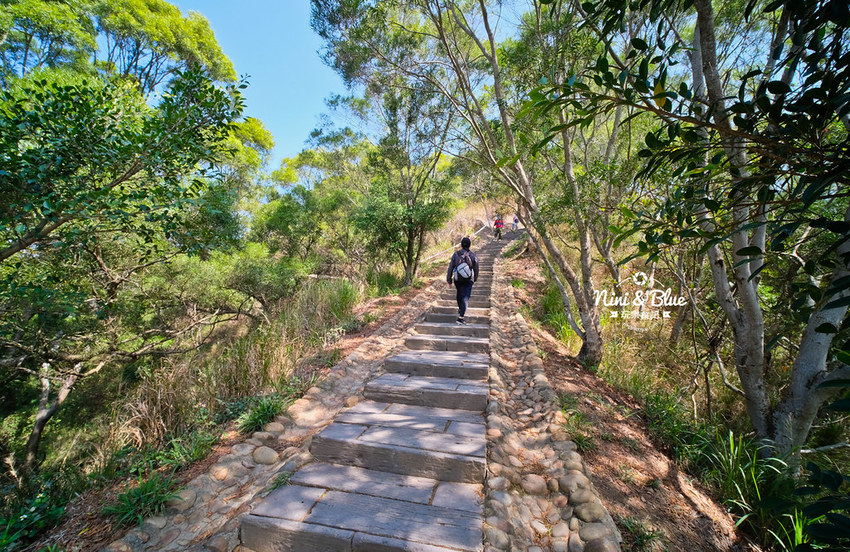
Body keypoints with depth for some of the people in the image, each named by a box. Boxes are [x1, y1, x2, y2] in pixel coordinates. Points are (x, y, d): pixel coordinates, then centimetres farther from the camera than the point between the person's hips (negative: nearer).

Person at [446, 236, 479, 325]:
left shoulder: (456, 254, -4)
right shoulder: (473, 256, -4)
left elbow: (450, 268, -4)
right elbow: (476, 269, 4)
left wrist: (449, 279, 3)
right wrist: (475, 279, 21)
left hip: (457, 280, 2)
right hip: (468, 280, -2)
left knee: (459, 293, 28)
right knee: (465, 297, -2)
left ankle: (460, 309, 39)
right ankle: (460, 317, -10)